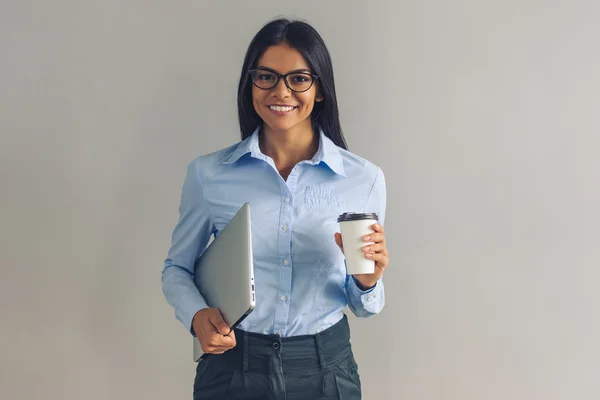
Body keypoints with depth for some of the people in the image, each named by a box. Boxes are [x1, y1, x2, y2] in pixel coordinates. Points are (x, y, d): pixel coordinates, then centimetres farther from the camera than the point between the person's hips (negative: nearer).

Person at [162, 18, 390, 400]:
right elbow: (177, 268, 7)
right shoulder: (208, 174, -5)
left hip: (325, 368, 1)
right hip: (231, 365, 0)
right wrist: (196, 315, -13)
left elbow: (362, 306, 5)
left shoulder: (364, 179, -4)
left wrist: (367, 283, -17)